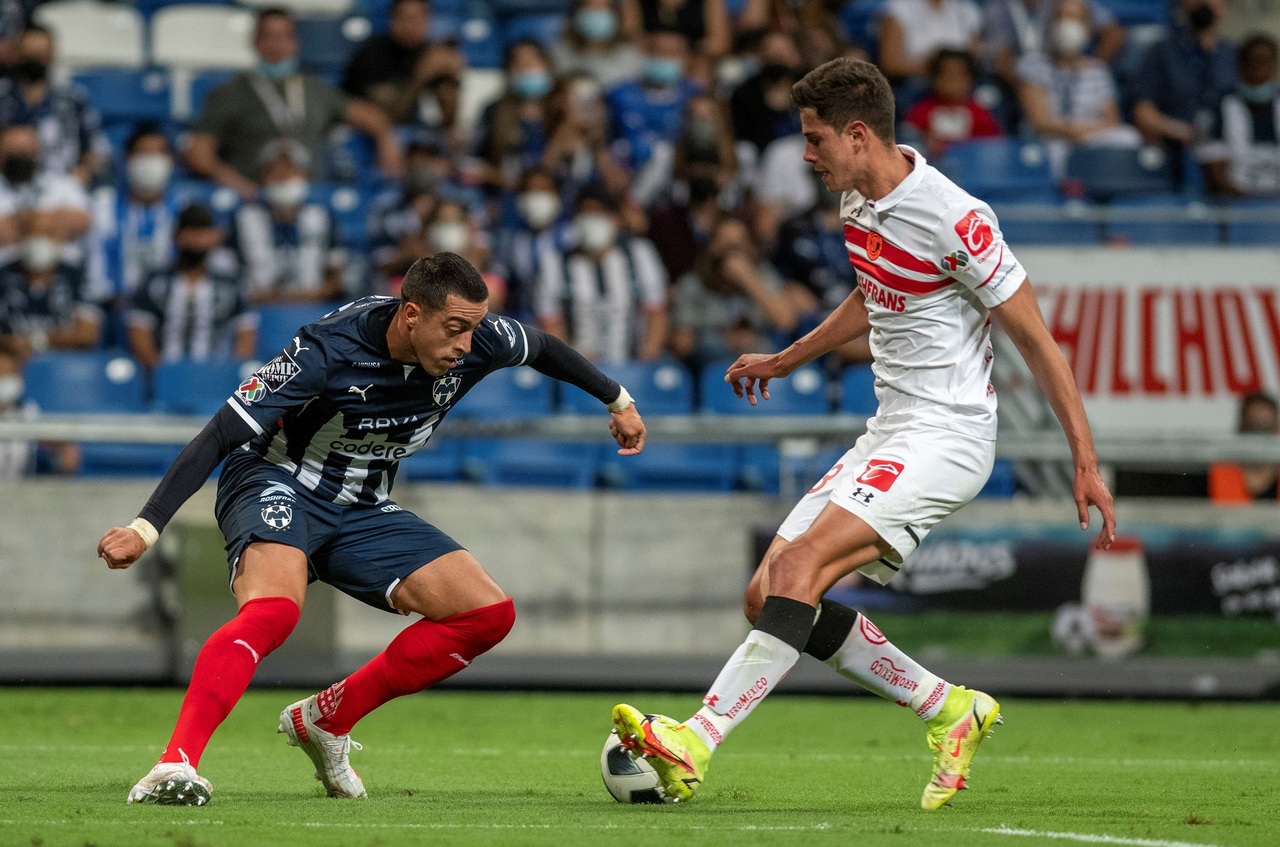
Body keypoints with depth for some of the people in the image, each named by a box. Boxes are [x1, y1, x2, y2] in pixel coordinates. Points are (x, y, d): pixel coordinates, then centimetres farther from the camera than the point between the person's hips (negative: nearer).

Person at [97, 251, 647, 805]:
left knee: (490, 614, -6)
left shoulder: (477, 340, -11)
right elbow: (218, 438, -28)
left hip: (363, 510, 7)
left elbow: (540, 347, 14)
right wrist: (146, 529, -35)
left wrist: (617, 400, 28)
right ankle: (173, 768, -45)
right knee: (273, 610, -38)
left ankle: (325, 720, 2)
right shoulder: (328, 350, -28)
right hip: (277, 484, -7)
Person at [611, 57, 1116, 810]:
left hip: (945, 435, -10)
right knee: (768, 597, 3)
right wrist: (786, 361, 38)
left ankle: (695, 744, -32)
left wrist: (1087, 463, -15)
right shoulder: (861, 203, 8)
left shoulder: (952, 221, -19)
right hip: (888, 433, 10)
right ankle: (951, 711, 13)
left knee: (800, 563, -26)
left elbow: (1037, 340, -14)